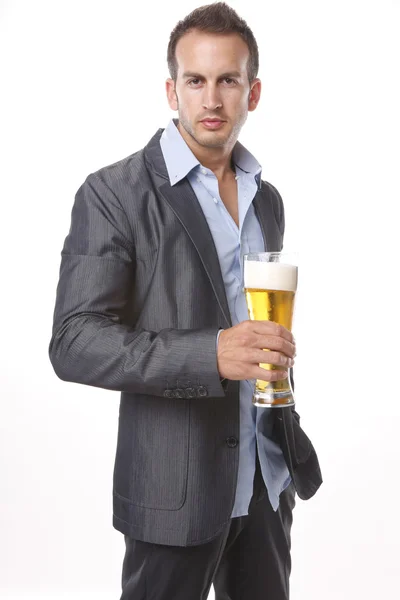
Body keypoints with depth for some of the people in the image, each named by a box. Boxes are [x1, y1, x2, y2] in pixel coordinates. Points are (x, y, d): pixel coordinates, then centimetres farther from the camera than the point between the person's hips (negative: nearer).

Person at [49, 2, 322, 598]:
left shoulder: (267, 199, 10)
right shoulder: (114, 193, -11)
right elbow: (74, 343, -17)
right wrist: (211, 354, -29)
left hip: (267, 476, 6)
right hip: (175, 483, -5)